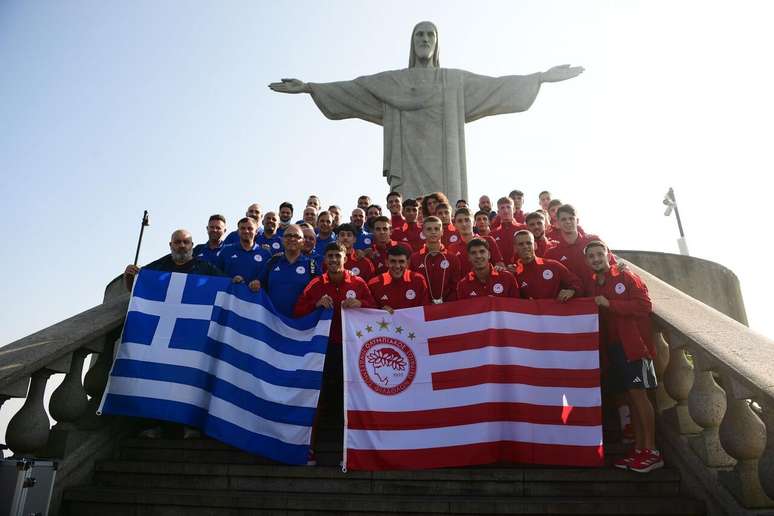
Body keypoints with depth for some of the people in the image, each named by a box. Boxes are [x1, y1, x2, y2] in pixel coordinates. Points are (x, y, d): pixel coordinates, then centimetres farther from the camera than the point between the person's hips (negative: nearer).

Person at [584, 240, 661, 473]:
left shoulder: (627, 277, -4)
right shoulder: (592, 287, 14)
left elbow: (645, 305, -14)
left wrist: (610, 304, -16)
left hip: (634, 345, -6)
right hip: (612, 348, 6)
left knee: (638, 394, -7)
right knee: (630, 397, 9)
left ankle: (651, 451, 0)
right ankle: (639, 449, 15)